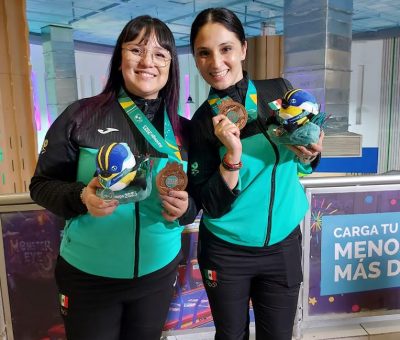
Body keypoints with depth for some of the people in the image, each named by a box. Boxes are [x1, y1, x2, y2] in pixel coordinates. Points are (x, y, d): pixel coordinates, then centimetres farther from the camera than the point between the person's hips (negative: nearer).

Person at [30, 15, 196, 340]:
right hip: (87, 276, -2)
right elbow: (42, 184, -5)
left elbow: (196, 199, 5)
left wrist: (183, 208, -17)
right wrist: (81, 197, -24)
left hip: (158, 274, 3)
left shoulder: (183, 130, -1)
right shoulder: (81, 115, -11)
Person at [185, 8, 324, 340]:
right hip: (226, 252, -1)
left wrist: (310, 153, -15)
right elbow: (212, 207, -15)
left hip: (284, 245, 2)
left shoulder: (279, 90, -6)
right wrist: (233, 154, -27)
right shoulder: (201, 122, -12)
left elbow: (303, 165, 7)